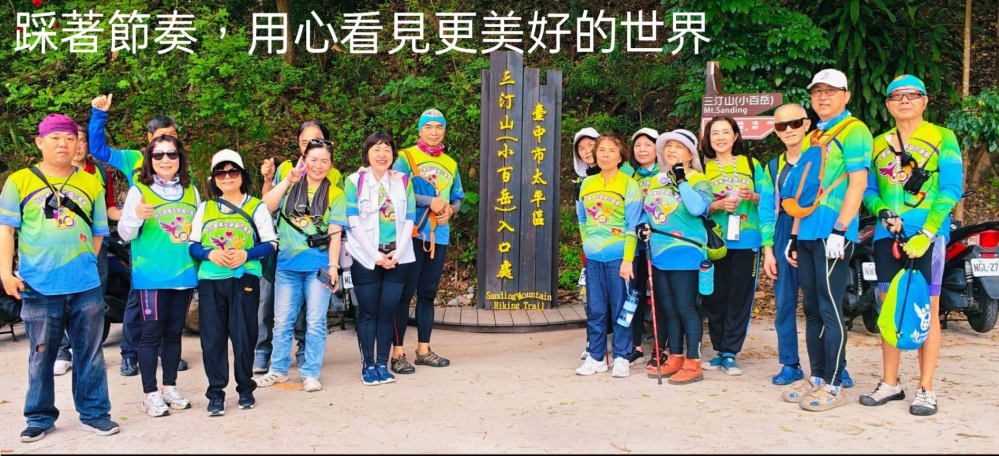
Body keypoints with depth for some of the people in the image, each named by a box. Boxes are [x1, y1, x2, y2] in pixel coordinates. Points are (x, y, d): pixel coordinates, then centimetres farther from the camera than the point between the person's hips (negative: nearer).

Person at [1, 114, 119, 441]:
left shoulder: (91, 183, 9)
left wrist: (82, 262, 7)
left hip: (86, 287, 2)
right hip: (39, 288, -2)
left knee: (90, 354, 8)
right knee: (41, 356, 8)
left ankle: (94, 413, 18)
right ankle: (40, 417, 22)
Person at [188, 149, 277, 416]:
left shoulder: (256, 207, 5)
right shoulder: (204, 208, 13)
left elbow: (270, 243, 1)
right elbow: (193, 244, 9)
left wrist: (246, 254, -16)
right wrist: (210, 254, -12)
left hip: (244, 279, -2)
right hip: (210, 279, 2)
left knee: (243, 334, 1)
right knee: (212, 336, 2)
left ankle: (245, 388, 17)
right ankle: (215, 392, 12)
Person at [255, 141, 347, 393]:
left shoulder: (335, 194, 4)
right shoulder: (290, 188, 9)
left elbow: (335, 233, -1)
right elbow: (266, 206, -8)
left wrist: (333, 265, -9)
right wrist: (288, 180, -13)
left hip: (318, 266, -2)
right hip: (287, 265, 2)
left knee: (315, 322, 2)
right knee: (282, 321, 9)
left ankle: (311, 373, 13)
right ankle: (278, 369, 23)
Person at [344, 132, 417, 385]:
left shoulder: (403, 181, 8)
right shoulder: (354, 181, 0)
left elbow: (409, 220, 5)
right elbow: (354, 222, -5)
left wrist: (397, 253, -7)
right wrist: (376, 255, -11)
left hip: (397, 257, 2)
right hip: (366, 257, -2)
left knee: (388, 310, 2)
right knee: (368, 311, 0)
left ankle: (383, 364, 12)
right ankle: (368, 365, 10)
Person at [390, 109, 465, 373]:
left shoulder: (450, 164, 15)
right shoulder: (406, 157, -1)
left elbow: (458, 197, 19)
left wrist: (450, 210, -4)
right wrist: (430, 201, -18)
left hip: (439, 236, 6)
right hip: (412, 234, -5)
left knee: (428, 292, 12)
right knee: (405, 292, -4)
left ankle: (423, 350, 21)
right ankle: (398, 353, 3)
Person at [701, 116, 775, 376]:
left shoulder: (751, 164, 8)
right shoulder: (703, 169, 8)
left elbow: (768, 200, 4)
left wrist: (753, 197, -15)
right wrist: (718, 205, -14)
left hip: (746, 241, -1)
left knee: (739, 297, 0)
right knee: (715, 297, 3)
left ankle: (730, 353, 6)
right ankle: (719, 350, 15)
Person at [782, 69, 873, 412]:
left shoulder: (853, 131, -3)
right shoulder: (812, 138, 21)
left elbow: (858, 182, -13)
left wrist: (839, 230, -20)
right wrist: (794, 235, 18)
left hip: (832, 233, -8)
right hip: (807, 234, 8)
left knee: (829, 309, -6)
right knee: (811, 309, 10)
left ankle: (834, 385, 2)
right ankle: (816, 377, 19)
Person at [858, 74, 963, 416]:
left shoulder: (942, 139, 3)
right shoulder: (878, 144, 15)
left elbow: (951, 190, -5)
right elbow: (869, 190, 14)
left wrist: (926, 234, -16)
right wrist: (884, 213, -9)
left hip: (928, 234, -4)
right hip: (887, 234, 4)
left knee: (926, 309, -3)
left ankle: (926, 390, 5)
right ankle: (890, 384, 17)